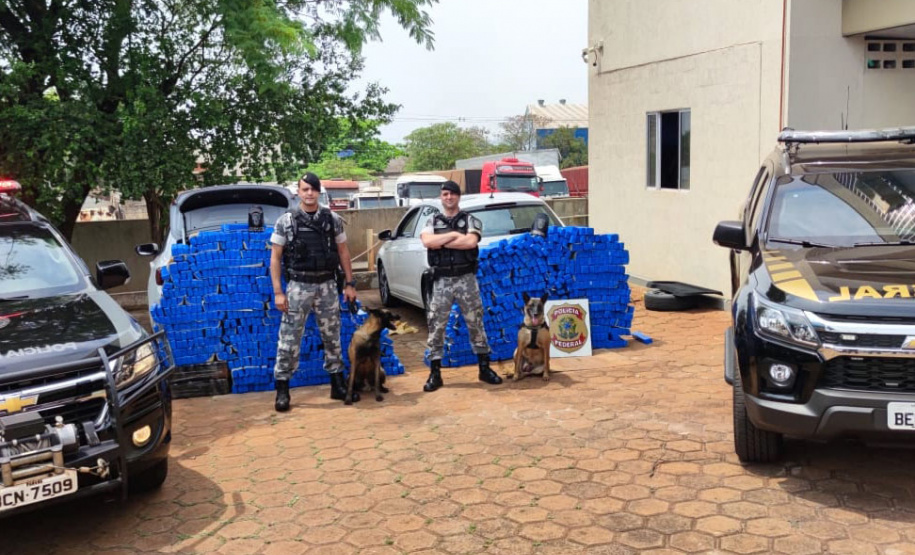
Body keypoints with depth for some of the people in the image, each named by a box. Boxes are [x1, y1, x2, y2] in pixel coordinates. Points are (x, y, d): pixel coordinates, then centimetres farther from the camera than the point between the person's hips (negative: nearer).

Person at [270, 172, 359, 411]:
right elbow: (275, 258, -2)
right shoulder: (285, 220, -3)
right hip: (298, 286, -2)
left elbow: (343, 252, 10)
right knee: (289, 339, -1)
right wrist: (278, 292, -8)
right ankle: (282, 389, 9)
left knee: (332, 336, 10)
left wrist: (350, 284, 6)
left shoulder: (333, 219, 3)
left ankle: (338, 384, 22)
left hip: (327, 286, 2)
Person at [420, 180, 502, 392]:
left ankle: (484, 368, 16)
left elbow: (471, 242, -16)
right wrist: (455, 235, -13)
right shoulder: (432, 222, 8)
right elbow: (426, 242, -13)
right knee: (436, 326, 1)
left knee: (475, 323, 6)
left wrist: (441, 243, -11)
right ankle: (435, 374, 9)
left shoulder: (470, 220, 5)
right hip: (442, 281, 1)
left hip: (466, 279, -1)